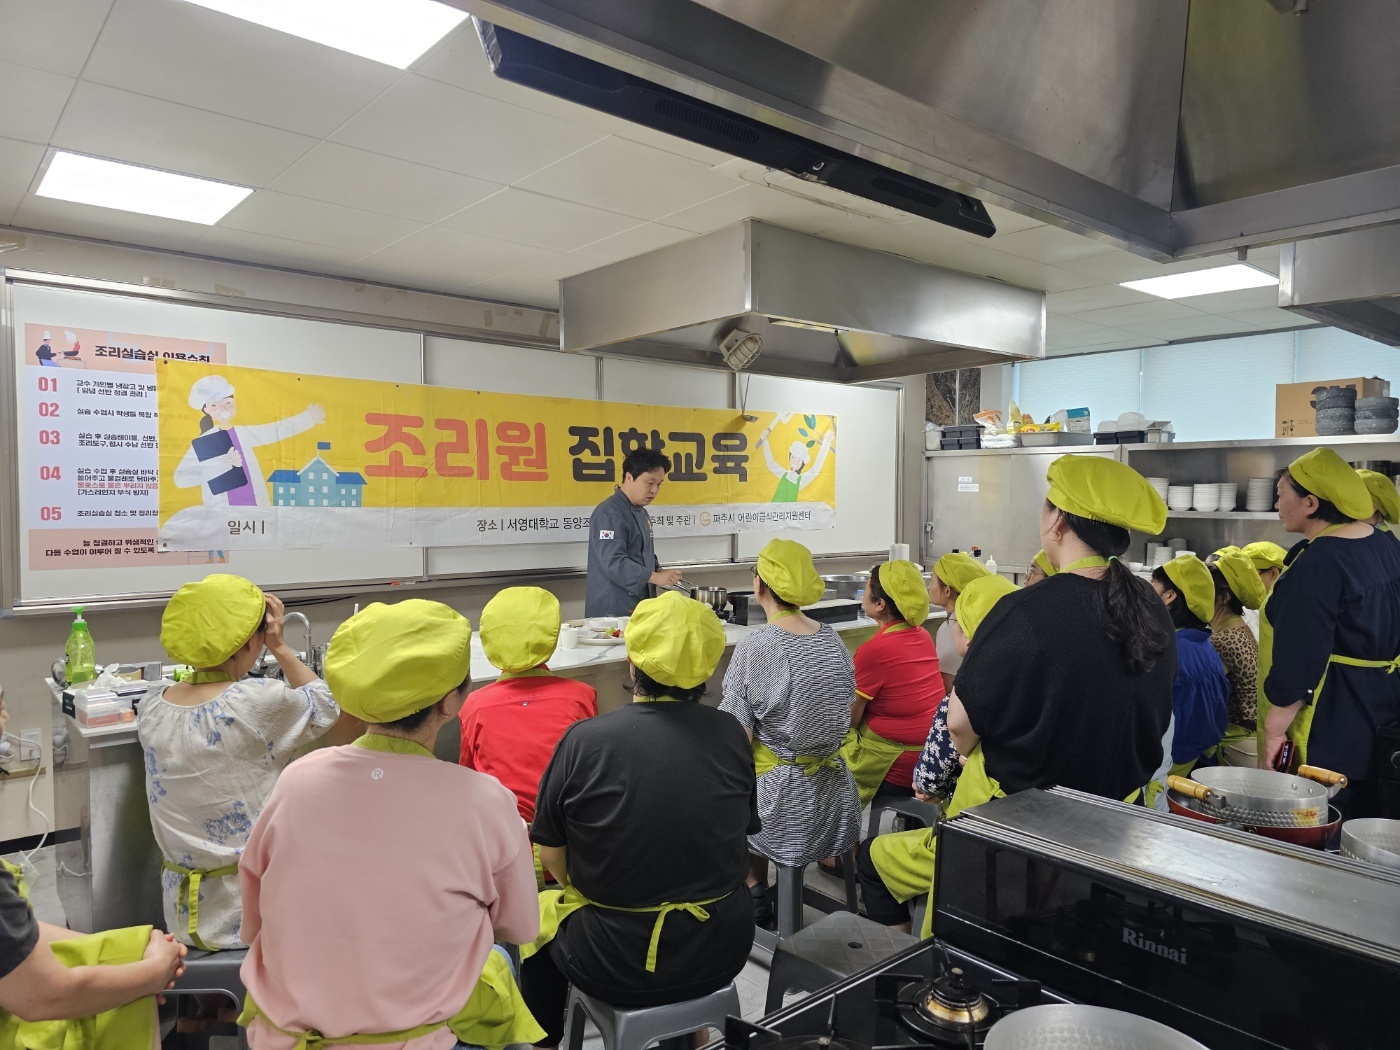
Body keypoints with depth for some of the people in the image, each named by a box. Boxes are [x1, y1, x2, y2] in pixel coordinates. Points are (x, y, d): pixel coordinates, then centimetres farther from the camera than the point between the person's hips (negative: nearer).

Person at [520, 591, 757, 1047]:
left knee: (539, 913, 26)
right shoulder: (730, 734, -9)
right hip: (723, 949, 3)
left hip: (622, 963, -2)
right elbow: (742, 832, 5)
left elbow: (552, 854, -6)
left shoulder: (585, 739, -18)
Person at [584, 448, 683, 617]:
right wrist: (655, 577, -28)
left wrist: (659, 571, 5)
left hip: (639, 607, 9)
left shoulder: (641, 512, 16)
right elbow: (613, 562, -25)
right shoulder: (609, 514, -16)